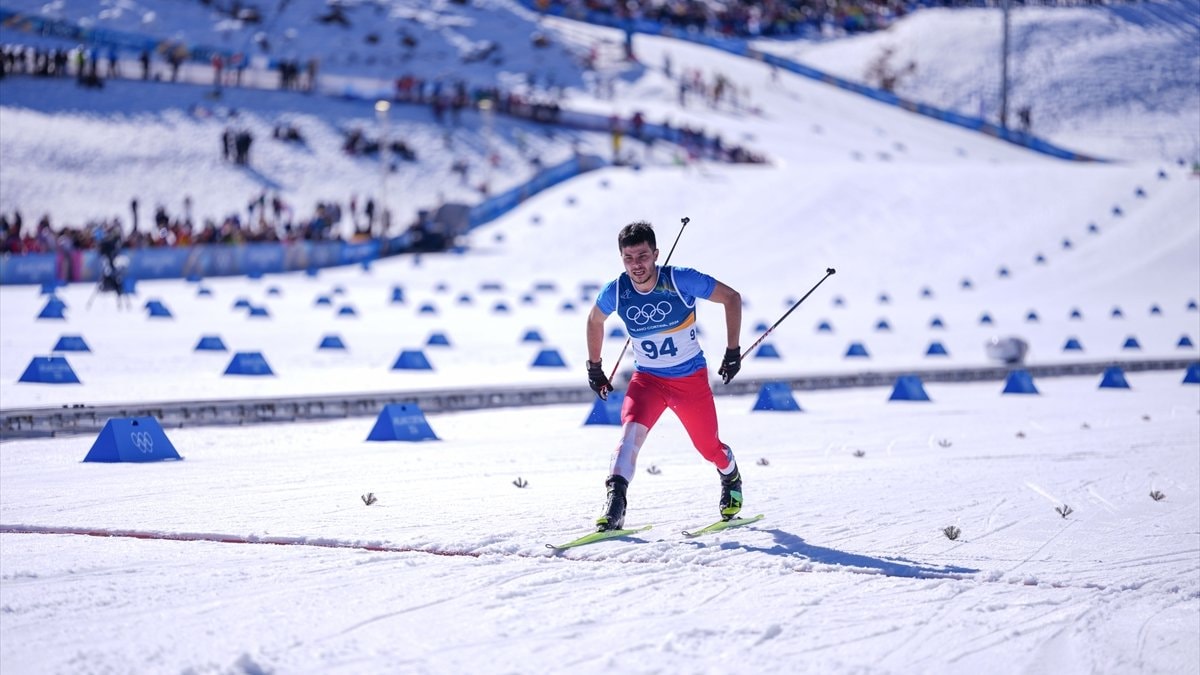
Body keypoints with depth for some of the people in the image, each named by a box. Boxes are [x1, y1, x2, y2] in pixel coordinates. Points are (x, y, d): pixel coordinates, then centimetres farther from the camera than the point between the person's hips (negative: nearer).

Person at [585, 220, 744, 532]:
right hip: (647, 379, 1)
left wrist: (733, 350, -9)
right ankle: (614, 505, -35)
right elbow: (595, 321, 11)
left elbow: (731, 298, -8)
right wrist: (594, 368, 14)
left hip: (692, 379, -1)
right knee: (631, 432, -27)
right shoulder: (615, 292, -12)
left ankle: (731, 477, 46)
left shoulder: (681, 280, -21)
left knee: (709, 448, 11)